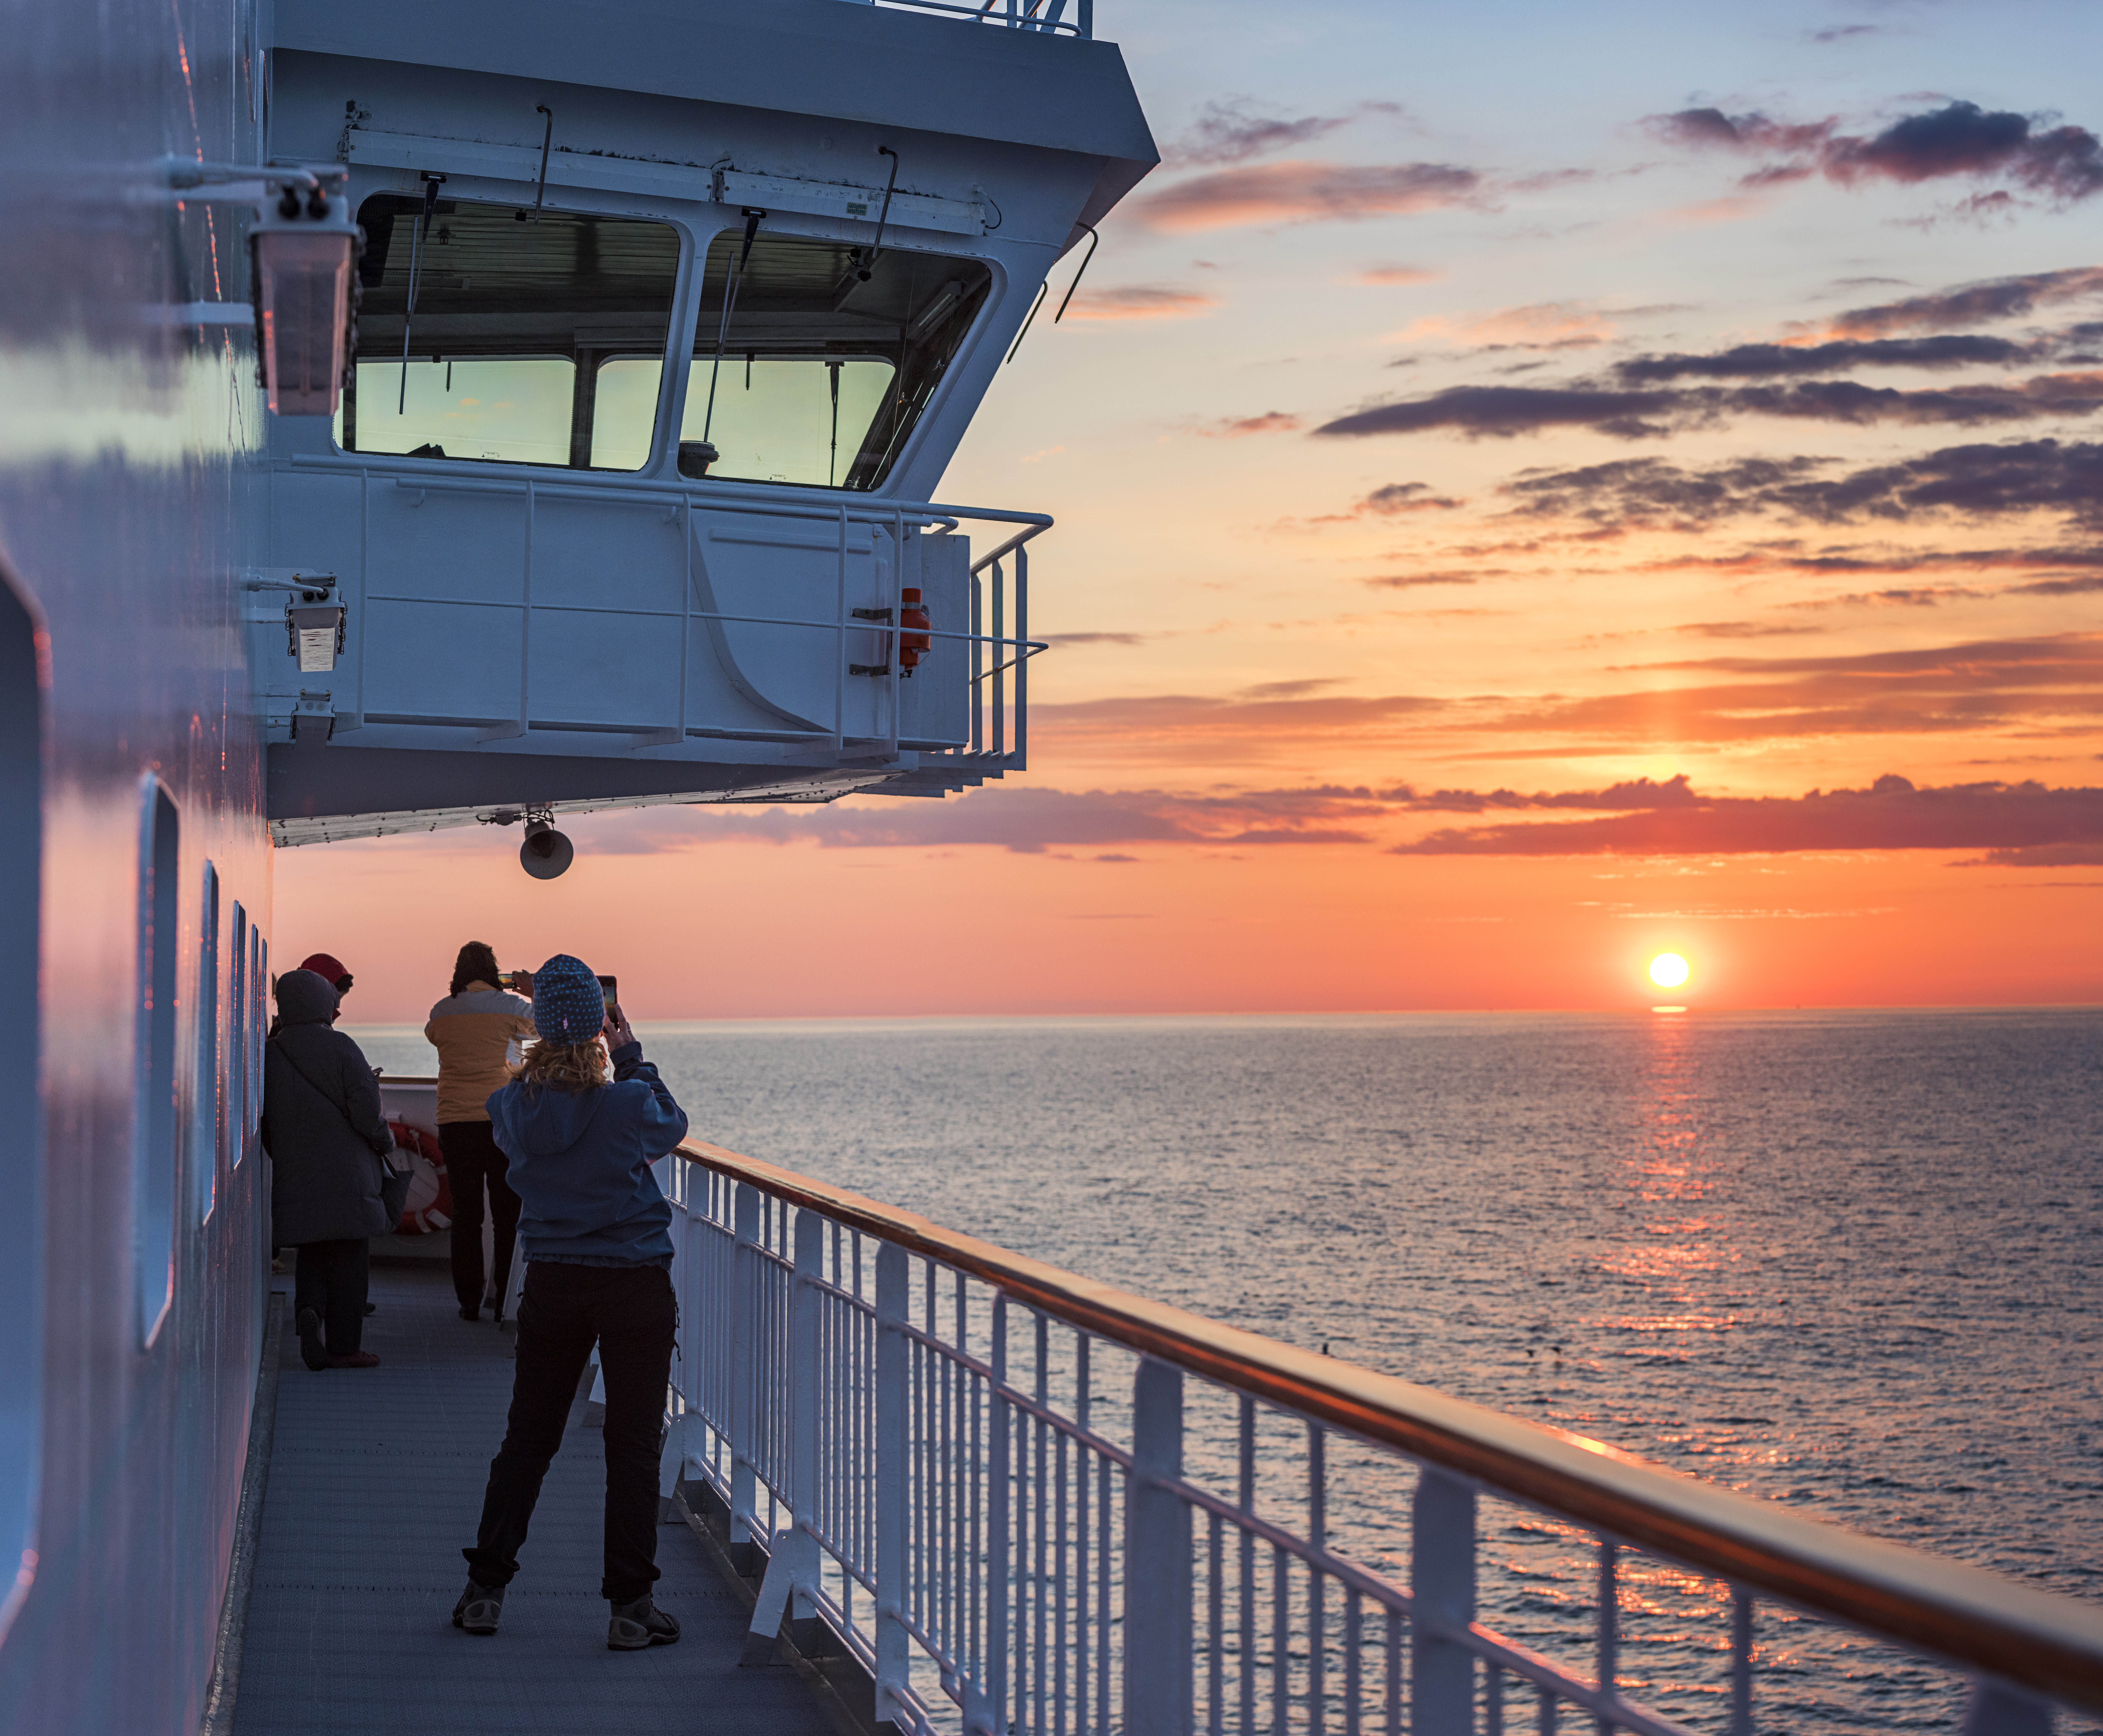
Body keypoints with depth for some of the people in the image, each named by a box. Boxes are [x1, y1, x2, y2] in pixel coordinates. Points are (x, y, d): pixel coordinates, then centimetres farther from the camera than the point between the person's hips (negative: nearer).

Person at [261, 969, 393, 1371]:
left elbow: (265, 1125, 7)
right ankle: (343, 1345, 6)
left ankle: (309, 1309, -10)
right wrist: (386, 1142, 4)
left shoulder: (269, 1055, 3)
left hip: (293, 1177, 4)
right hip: (346, 1178, -4)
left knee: (312, 1257, 16)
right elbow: (366, 1111, -15)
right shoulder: (340, 1048, -10)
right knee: (347, 1262, 4)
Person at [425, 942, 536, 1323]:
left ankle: (469, 1302, 9)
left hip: (454, 1123, 2)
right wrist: (537, 989, 24)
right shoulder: (511, 1006, -3)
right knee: (509, 1216, 4)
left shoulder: (441, 1012, 6)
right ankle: (506, 1302, 3)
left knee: (465, 1215, 8)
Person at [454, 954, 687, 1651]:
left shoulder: (514, 1106, -8)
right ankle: (631, 1607, 6)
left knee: (528, 1436, 14)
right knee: (633, 1444, 4)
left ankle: (486, 1588, 19)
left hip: (553, 1285, 3)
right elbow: (672, 1125, 6)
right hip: (637, 1286, -3)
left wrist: (559, 1046, 12)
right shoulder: (629, 1105, -16)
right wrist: (631, 1059, 9)